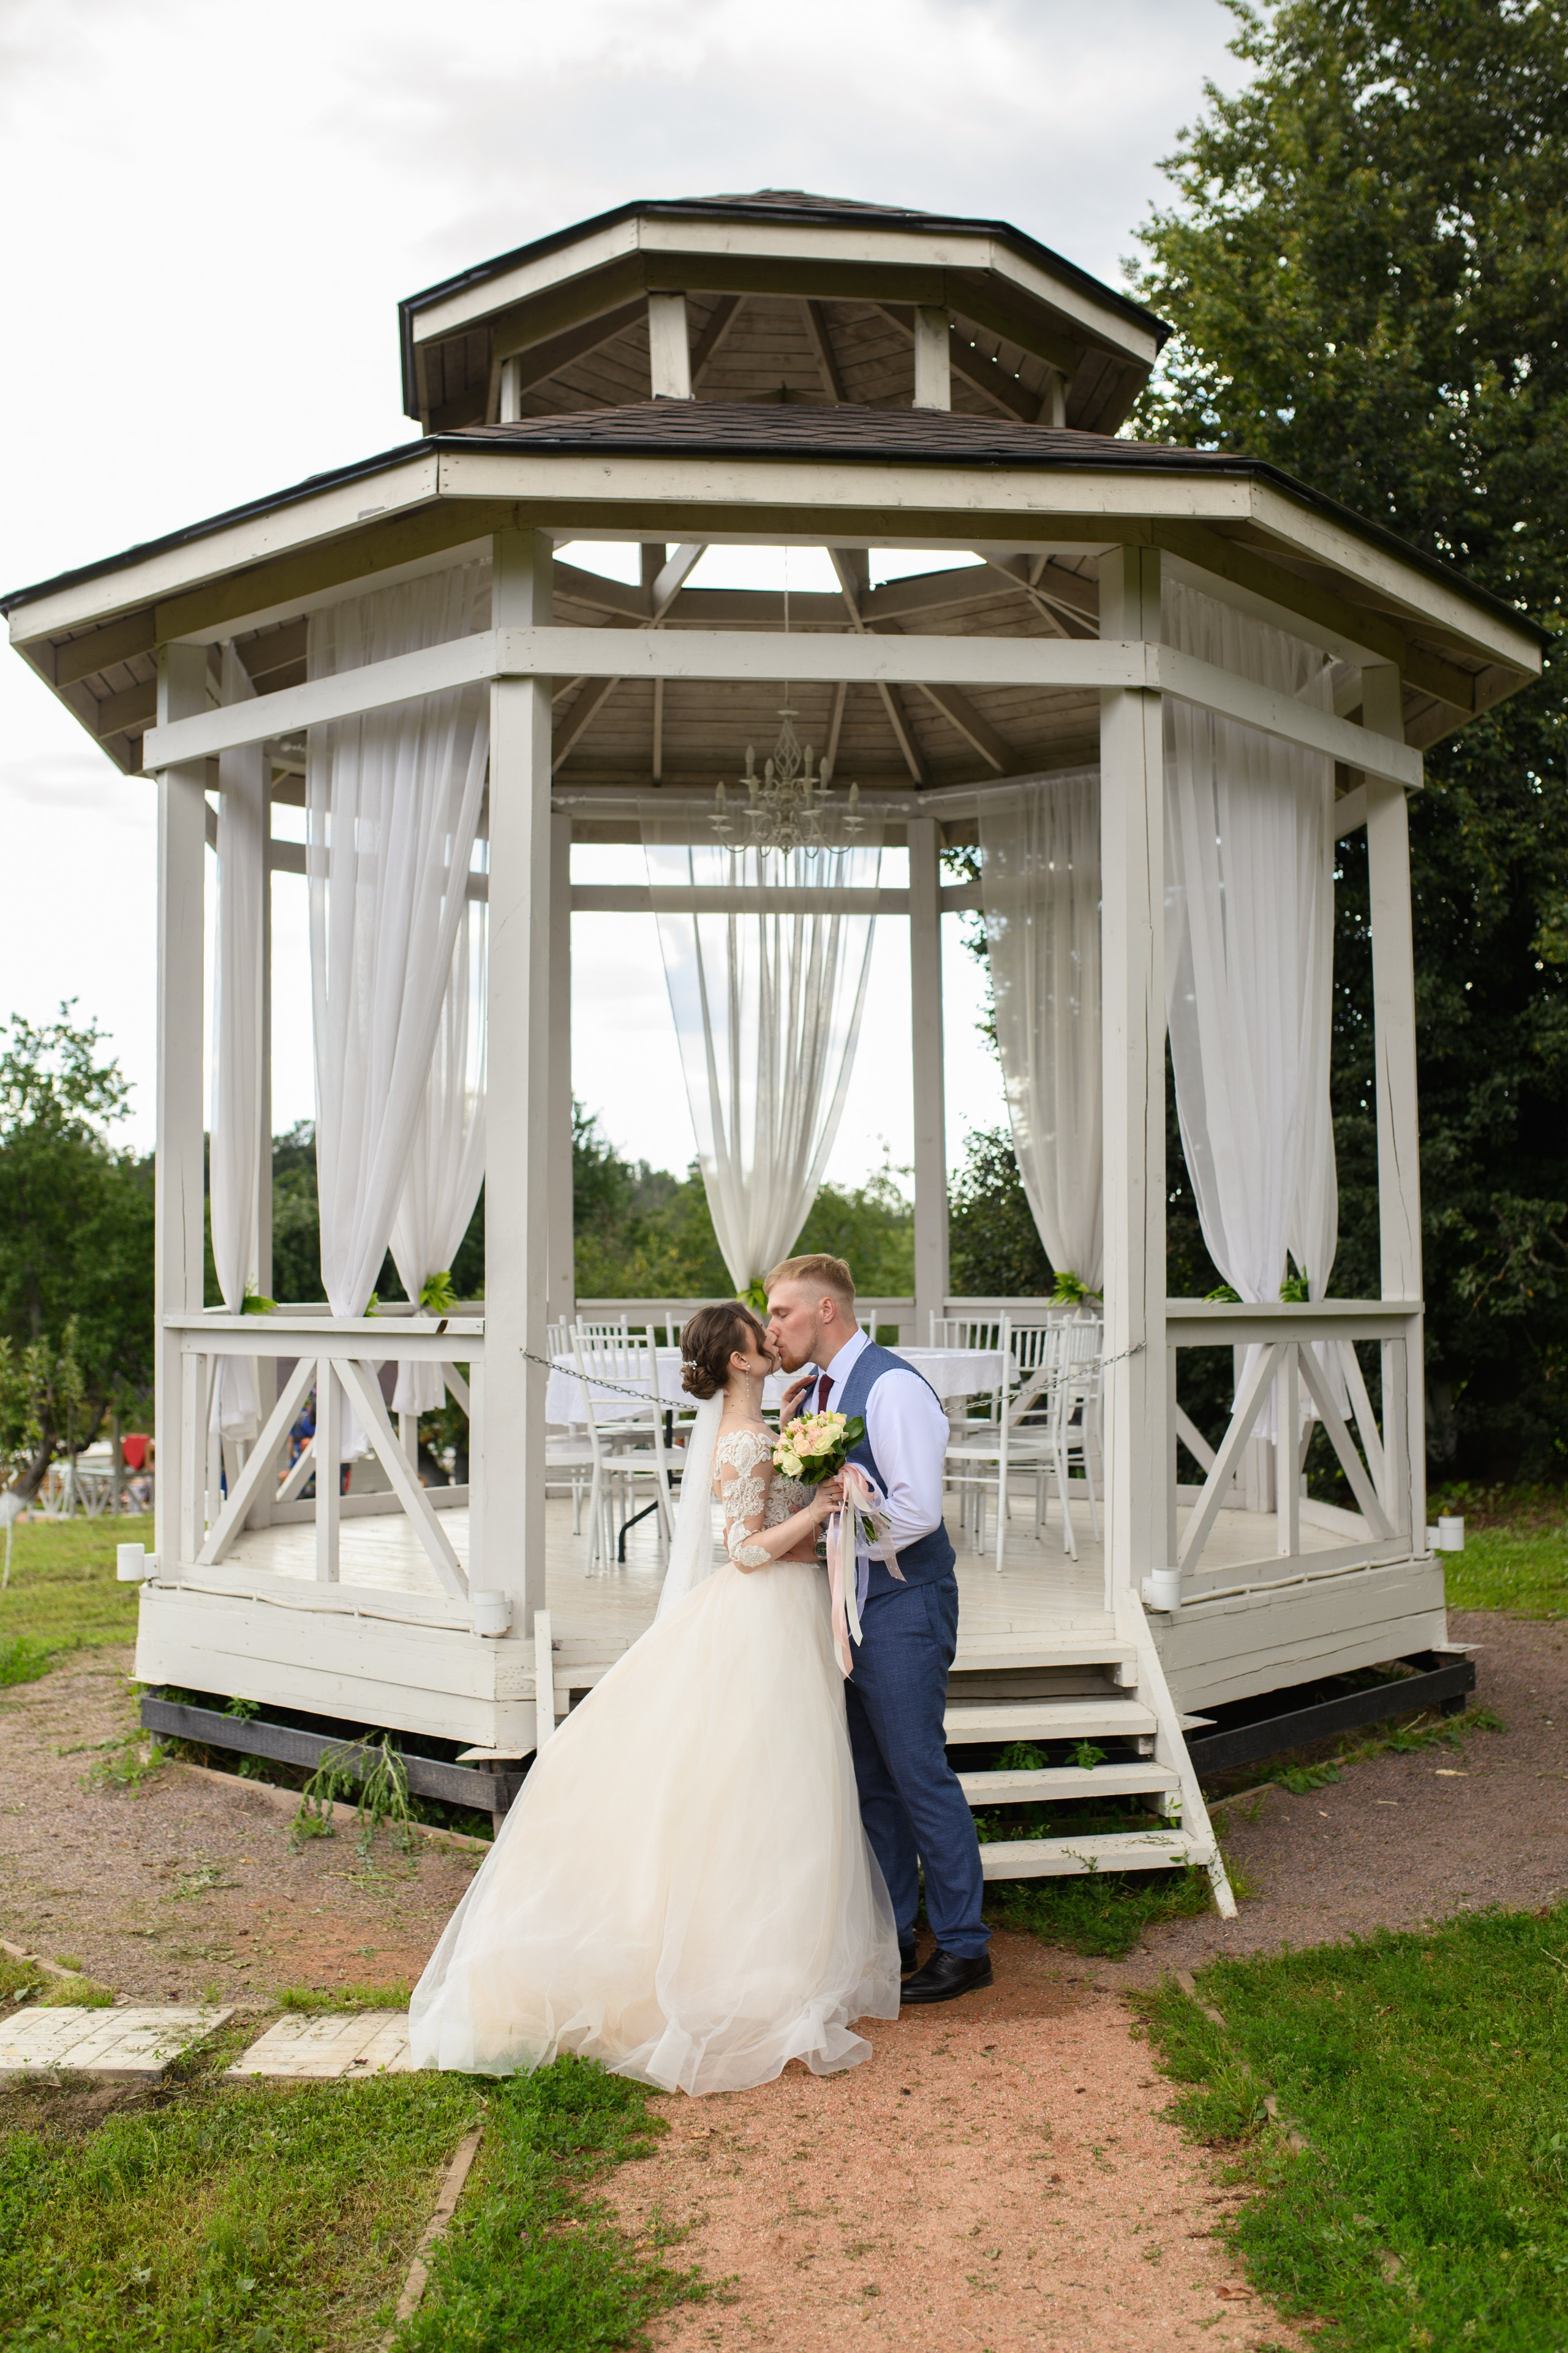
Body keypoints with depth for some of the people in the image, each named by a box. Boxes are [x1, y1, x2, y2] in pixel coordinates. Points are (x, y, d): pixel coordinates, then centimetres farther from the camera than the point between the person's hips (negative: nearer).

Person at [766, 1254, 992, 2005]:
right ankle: (889, 1935, 28)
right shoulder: (817, 1389, 11)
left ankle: (964, 1947, 13)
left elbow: (917, 1512, -23)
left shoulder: (892, 1388, -17)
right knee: (870, 1779, 16)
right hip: (848, 1605, 9)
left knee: (918, 1773, -1)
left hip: (902, 1607, -9)